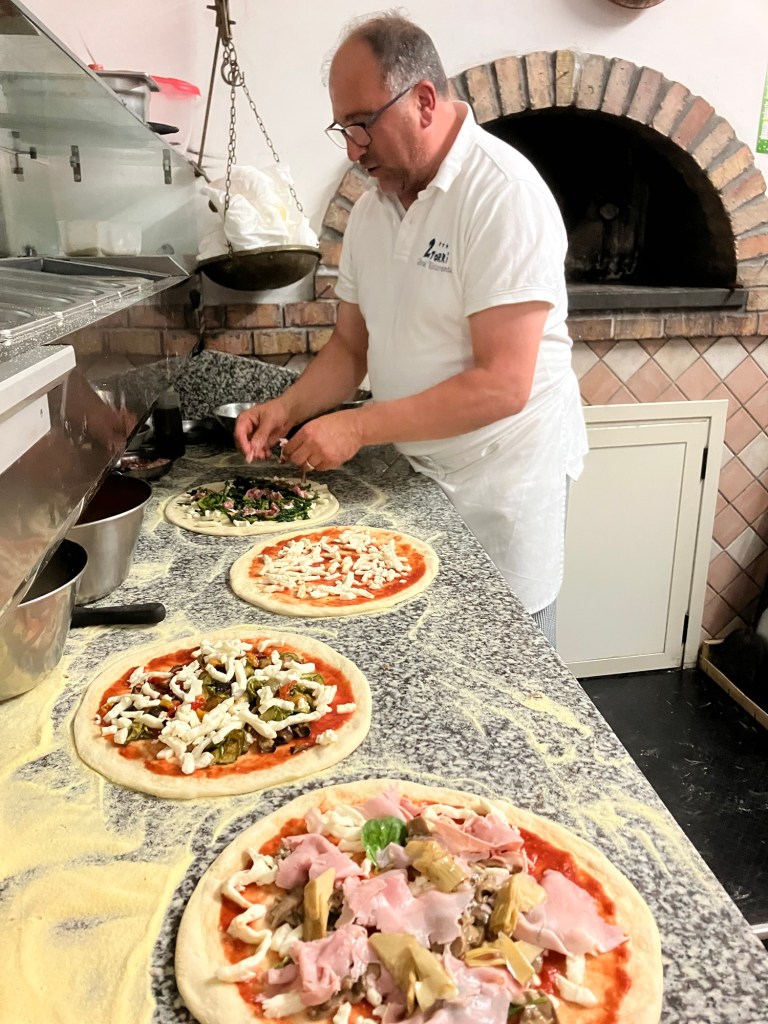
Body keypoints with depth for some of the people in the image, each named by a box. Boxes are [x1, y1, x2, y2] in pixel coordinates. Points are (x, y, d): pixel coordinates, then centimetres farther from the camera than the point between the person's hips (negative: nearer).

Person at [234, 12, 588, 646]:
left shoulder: (502, 193, -19)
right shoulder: (372, 207, 6)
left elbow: (501, 385, -26)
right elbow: (353, 346, 11)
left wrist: (359, 427, -23)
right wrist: (289, 409, -7)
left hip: (502, 481, -6)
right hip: (416, 471, 7)